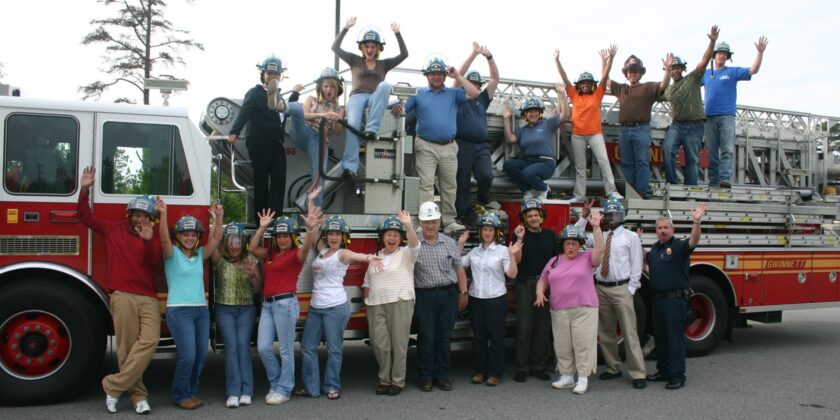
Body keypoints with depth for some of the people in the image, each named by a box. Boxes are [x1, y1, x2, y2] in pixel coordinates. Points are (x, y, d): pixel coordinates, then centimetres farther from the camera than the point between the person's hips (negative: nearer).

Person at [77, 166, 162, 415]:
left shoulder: (154, 239, 16)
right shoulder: (113, 230, 14)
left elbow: (156, 265, 2)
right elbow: (86, 217, 17)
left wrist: (149, 241, -12)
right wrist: (84, 190, 4)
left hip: (149, 298, 2)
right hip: (123, 296, -2)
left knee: (149, 341, -16)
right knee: (127, 348, -5)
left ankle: (114, 386, -8)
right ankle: (138, 395, 4)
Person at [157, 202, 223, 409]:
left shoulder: (200, 254, 13)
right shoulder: (172, 253, 0)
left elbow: (215, 239, 2)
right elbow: (164, 238, -19)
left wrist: (218, 218, -12)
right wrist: (163, 214, -33)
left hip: (201, 310, 6)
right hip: (179, 311, -5)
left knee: (201, 355, 6)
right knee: (188, 356, -10)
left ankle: (192, 391, 23)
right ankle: (180, 395, 9)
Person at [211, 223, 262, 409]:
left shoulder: (251, 260, 2)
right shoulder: (220, 259, 0)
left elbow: (258, 288, 2)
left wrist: (253, 275, -18)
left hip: (246, 309, 1)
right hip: (224, 309, 0)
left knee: (243, 344, -9)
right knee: (231, 346, -9)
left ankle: (246, 391, -5)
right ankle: (233, 392, -8)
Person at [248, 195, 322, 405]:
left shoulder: (295, 254, -5)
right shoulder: (270, 253, 16)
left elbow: (306, 247, -25)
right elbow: (252, 248, 10)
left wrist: (310, 229, -45)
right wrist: (262, 227, 7)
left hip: (285, 303, -6)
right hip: (267, 304, 7)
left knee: (286, 350, 1)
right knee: (263, 347, 3)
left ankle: (284, 390, 11)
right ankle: (276, 384, 21)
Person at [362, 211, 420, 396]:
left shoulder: (406, 254, 3)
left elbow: (415, 245, -19)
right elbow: (367, 282, 22)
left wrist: (409, 226, -34)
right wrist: (368, 300, 10)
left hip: (400, 304, -4)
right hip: (376, 306, 4)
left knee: (399, 344, -1)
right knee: (380, 344, 3)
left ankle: (398, 381, 9)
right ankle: (384, 379, 16)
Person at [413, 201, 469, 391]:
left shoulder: (449, 243, 7)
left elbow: (459, 269, 10)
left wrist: (463, 293, 8)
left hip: (448, 294, 3)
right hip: (424, 295, -2)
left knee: (444, 336, 7)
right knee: (426, 337, 3)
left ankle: (442, 374, 18)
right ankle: (426, 376, 14)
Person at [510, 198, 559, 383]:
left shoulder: (550, 235, 9)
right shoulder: (520, 234, 1)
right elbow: (516, 261, -9)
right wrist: (519, 239, -19)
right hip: (525, 284, -3)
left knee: (543, 327, 6)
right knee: (524, 327, -2)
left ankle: (538, 366, 16)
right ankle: (522, 367, 5)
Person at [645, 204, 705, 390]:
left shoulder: (679, 246, -7)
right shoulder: (655, 248, 14)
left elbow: (694, 241, -27)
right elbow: (646, 260, 32)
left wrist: (697, 221, -42)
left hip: (675, 299, -7)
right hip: (657, 298, 8)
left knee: (675, 338, -4)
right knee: (660, 337, 14)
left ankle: (678, 376, 2)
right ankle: (663, 371, 25)